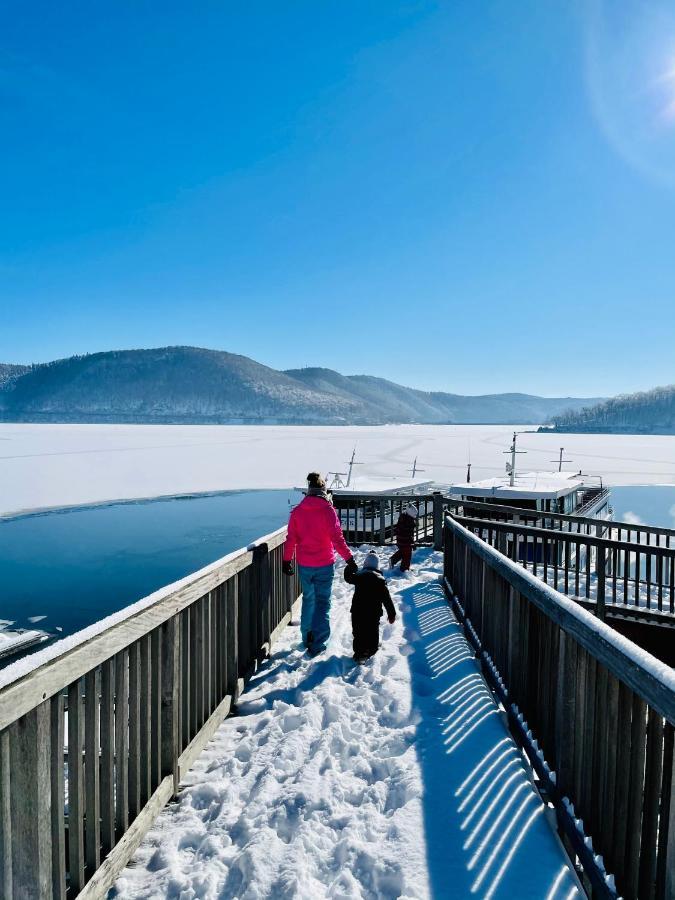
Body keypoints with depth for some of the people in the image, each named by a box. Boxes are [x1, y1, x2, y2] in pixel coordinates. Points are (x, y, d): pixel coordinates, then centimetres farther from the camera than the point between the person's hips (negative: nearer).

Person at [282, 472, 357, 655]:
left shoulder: (297, 511, -1)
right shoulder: (327, 510, -12)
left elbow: (291, 539, 1)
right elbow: (337, 538, -15)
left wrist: (286, 561, 11)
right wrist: (349, 559, -9)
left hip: (304, 565, 4)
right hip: (324, 565, -3)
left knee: (308, 599, 21)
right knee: (323, 602, 5)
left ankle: (307, 637, 31)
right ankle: (317, 644, -2)